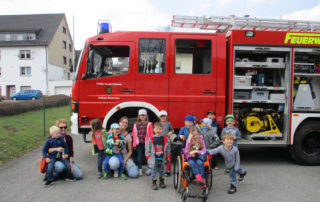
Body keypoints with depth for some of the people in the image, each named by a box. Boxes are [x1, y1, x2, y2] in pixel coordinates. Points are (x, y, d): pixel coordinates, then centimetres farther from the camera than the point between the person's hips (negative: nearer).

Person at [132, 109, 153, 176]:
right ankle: (140, 170, 15)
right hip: (139, 143, 2)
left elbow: (151, 134, -2)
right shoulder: (136, 125, 11)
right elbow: (134, 133, 12)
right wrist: (136, 141, 0)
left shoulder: (149, 124, 1)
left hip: (146, 143, -2)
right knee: (140, 156, 6)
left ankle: (149, 169, 16)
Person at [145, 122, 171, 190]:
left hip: (162, 159, 2)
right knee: (154, 171, 4)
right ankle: (154, 183, 18)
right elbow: (147, 148, -1)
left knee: (161, 171, 15)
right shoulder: (151, 139, -7)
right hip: (154, 159, -2)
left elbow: (168, 149, 7)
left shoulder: (165, 139, -2)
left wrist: (168, 156, 5)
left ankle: (161, 182, 32)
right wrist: (148, 156, -5)